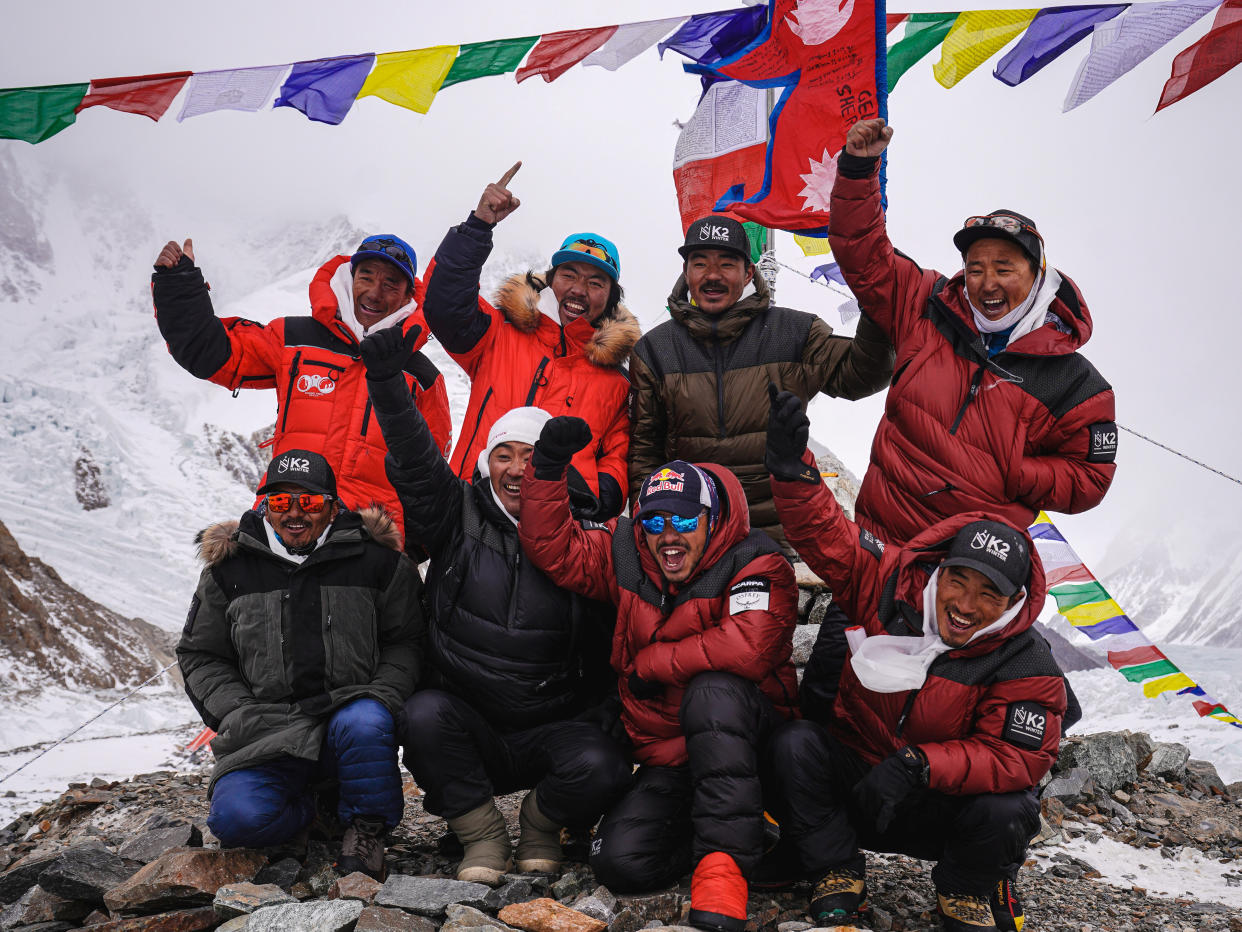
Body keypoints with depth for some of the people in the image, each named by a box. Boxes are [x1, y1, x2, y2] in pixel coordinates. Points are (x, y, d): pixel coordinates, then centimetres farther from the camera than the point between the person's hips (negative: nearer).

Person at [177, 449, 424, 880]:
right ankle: (310, 810, 8)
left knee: (363, 724, -38)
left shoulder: (375, 559, 2)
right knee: (237, 818, -26)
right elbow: (200, 656, 13)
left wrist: (381, 695, -10)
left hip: (350, 712, -1)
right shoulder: (230, 567, 7)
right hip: (268, 729, 1)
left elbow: (405, 641, 8)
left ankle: (367, 827, -8)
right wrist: (238, 714, -3)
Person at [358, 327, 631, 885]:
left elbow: (613, 645, 2)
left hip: (553, 729, 0)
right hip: (465, 726, 1)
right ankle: (481, 835, -6)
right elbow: (413, 461, -14)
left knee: (602, 770, -28)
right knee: (425, 714, -31)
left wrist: (605, 717, -7)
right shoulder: (458, 517, 1)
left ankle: (542, 823, 8)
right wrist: (386, 383, -26)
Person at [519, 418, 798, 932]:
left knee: (713, 691, -38)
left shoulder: (756, 566, -14)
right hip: (667, 759, 5)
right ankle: (740, 832, 9)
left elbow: (748, 647, -31)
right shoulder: (626, 555, 3)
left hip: (746, 742, -5)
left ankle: (723, 857, -31)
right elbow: (552, 547, 6)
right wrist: (548, 465, -9)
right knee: (619, 862, -16)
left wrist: (650, 663, -17)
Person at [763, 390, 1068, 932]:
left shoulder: (1025, 666, -16)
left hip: (942, 811, -1)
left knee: (1008, 812, -32)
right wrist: (792, 468, -26)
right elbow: (825, 534, -8)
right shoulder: (893, 583, -10)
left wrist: (919, 765, -34)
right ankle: (837, 876, -4)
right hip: (855, 781, 2)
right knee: (794, 745, -26)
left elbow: (1015, 759, -21)